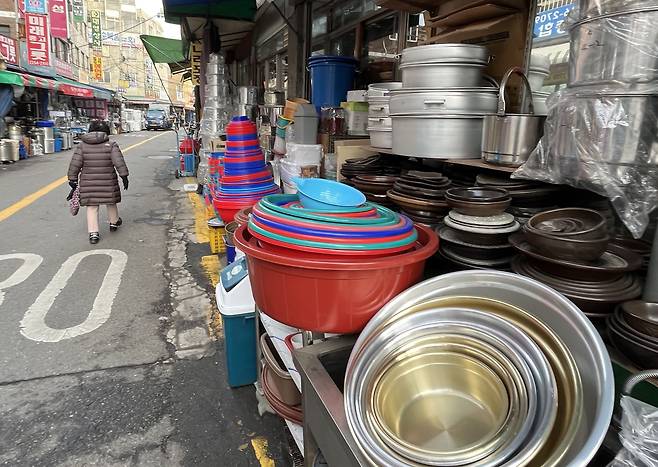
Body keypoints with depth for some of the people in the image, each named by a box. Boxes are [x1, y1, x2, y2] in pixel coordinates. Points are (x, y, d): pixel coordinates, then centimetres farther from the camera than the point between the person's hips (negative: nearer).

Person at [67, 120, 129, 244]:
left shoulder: (82, 146, 2)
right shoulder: (111, 145, -4)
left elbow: (75, 164, 0)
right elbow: (119, 162, -12)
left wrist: (73, 180, 7)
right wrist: (124, 176, -8)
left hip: (88, 183, 1)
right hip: (108, 182, -1)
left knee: (92, 207, 6)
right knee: (111, 202, 20)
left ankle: (93, 233, 3)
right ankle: (114, 223, 40)